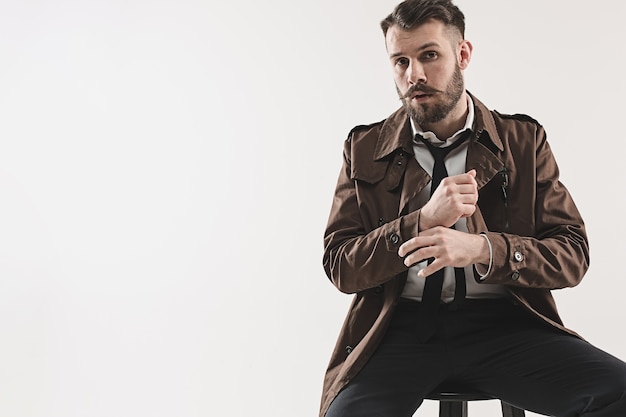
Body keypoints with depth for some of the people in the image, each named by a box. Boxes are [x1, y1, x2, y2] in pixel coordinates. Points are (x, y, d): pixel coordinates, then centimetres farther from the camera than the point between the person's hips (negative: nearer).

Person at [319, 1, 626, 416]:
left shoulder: (524, 140, 9)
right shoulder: (365, 148, 9)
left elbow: (573, 255, 3)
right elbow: (340, 266, 3)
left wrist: (481, 249, -16)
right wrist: (423, 221, -13)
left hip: (501, 323, 1)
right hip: (401, 328, 0)